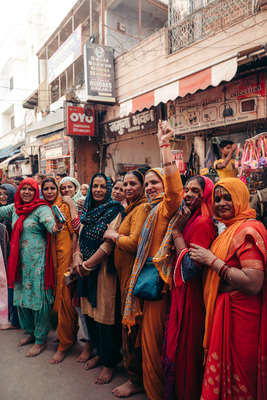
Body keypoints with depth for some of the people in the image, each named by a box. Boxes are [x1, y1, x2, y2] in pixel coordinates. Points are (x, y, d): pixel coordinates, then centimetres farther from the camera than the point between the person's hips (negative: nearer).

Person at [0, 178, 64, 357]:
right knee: (22, 296, 16)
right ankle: (31, 332, 37)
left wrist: (55, 228, -53)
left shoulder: (41, 208, -13)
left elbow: (49, 222, -31)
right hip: (20, 261, 7)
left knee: (38, 298, 0)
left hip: (38, 262, -7)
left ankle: (41, 340, 17)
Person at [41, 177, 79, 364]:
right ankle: (73, 332, 32)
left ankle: (64, 345, 10)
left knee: (63, 297, -3)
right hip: (51, 257, 6)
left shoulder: (65, 207, -5)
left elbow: (74, 233, -6)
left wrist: (73, 258, -11)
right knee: (58, 296, 13)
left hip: (65, 255, -6)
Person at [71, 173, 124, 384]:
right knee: (90, 312, 14)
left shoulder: (114, 211, -8)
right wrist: (77, 258, -6)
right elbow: (81, 237, 12)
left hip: (104, 268, -6)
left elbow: (109, 243, -16)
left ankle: (110, 361, 20)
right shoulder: (88, 211, 12)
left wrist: (88, 264, -15)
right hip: (86, 269, 6)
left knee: (105, 314, 1)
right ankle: (100, 352, 35)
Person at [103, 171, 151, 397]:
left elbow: (134, 243, -25)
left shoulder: (142, 208, -16)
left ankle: (136, 380, 21)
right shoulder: (132, 208, 15)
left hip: (134, 274, -10)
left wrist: (113, 235, -10)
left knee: (131, 327, 3)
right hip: (126, 274, 10)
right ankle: (135, 374, 39)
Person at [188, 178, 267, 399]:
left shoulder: (249, 229, -18)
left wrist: (212, 260, -22)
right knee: (221, 373, 22)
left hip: (239, 315, -9)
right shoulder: (230, 229, 11)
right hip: (222, 310, 9)